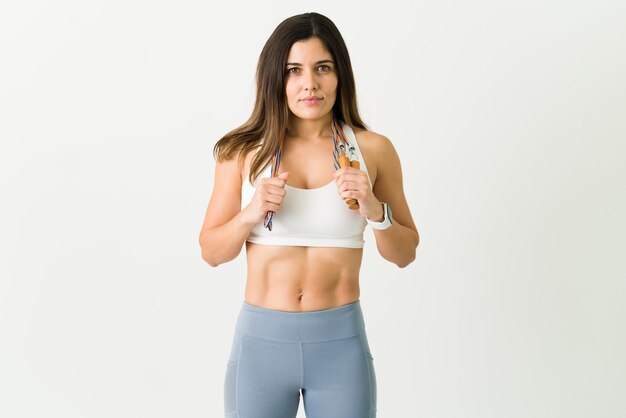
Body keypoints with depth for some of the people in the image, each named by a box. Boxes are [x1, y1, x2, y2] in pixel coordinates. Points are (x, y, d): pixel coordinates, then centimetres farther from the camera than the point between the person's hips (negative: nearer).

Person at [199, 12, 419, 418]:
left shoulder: (373, 149, -1)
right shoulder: (244, 152, -1)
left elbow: (405, 254, 5)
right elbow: (210, 252, 4)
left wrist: (375, 210, -13)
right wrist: (251, 214, -14)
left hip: (341, 342, 0)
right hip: (261, 339, 0)